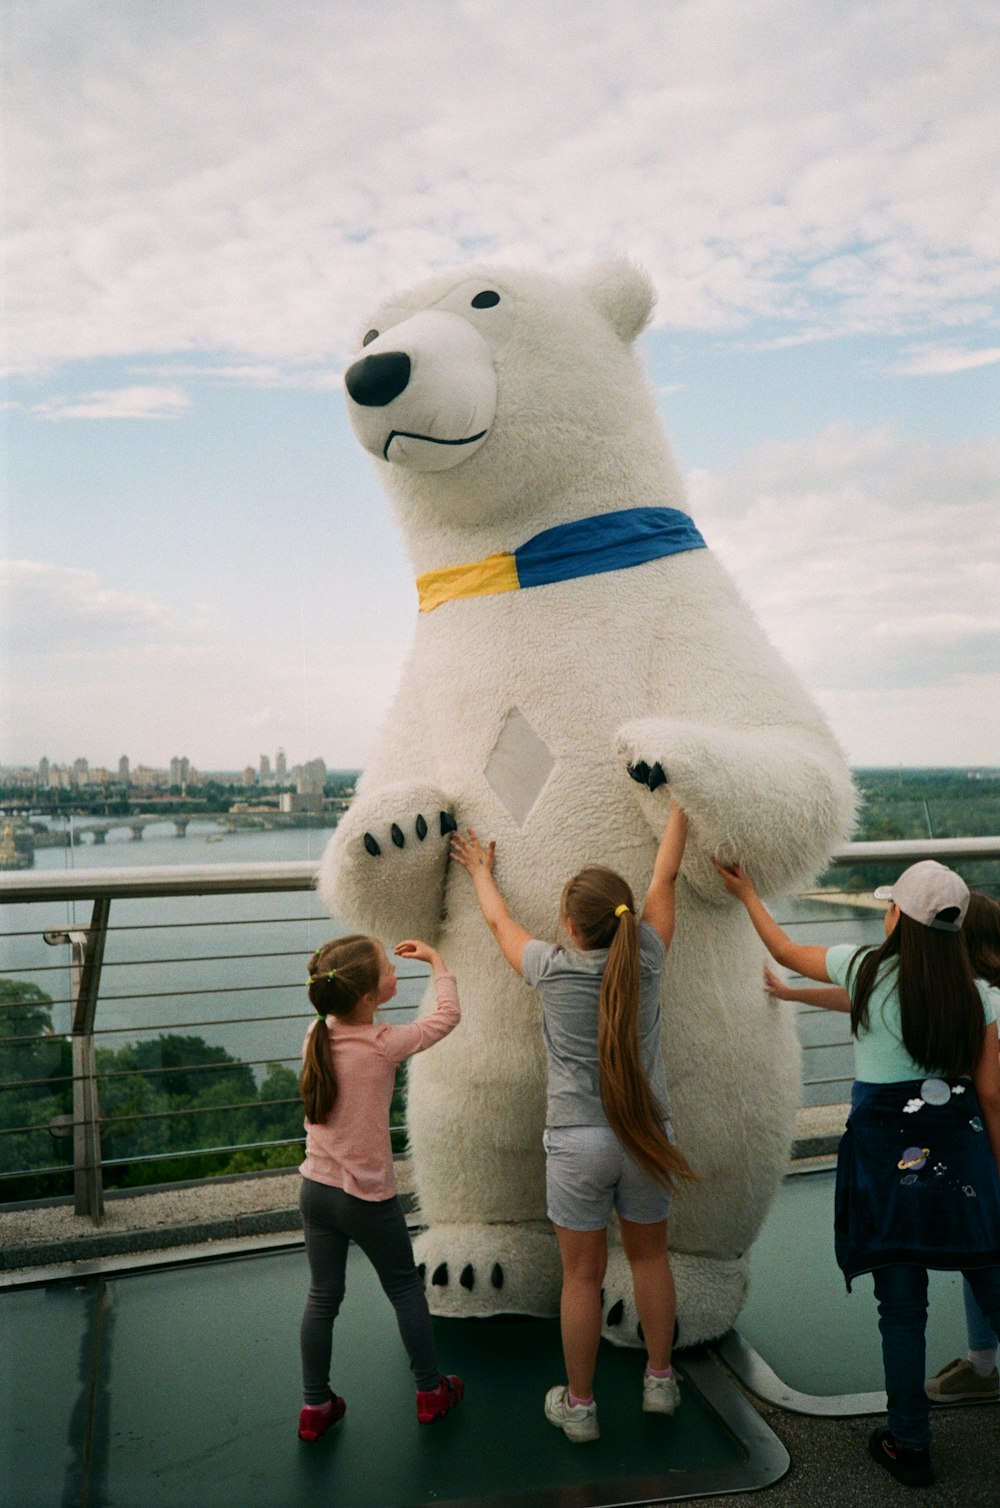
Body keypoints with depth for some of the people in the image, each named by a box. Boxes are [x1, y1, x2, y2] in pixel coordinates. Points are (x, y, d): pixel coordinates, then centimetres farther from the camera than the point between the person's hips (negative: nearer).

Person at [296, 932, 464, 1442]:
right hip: (368, 1198, -5)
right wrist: (435, 960, 2)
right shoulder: (383, 1045, -22)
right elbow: (448, 1015, -8)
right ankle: (431, 1391, 32)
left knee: (322, 1296, 17)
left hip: (316, 1188, 5)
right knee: (404, 1287, 17)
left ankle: (315, 1407, 28)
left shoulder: (317, 1034, -8)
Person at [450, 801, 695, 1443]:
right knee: (650, 1257, 22)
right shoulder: (645, 960, -8)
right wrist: (680, 805, 17)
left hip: (578, 1142, -2)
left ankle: (579, 1404, 27)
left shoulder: (552, 969, -12)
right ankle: (660, 1380, 38)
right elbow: (665, 877, 4)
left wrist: (481, 871, 26)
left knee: (583, 1276, 11)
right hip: (647, 1136, 3)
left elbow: (499, 920, 8)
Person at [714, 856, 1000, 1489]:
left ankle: (910, 1445, 21)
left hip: (885, 1146, -2)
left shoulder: (866, 968, -6)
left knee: (901, 1300, 7)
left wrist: (748, 895, 24)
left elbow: (787, 950, 10)